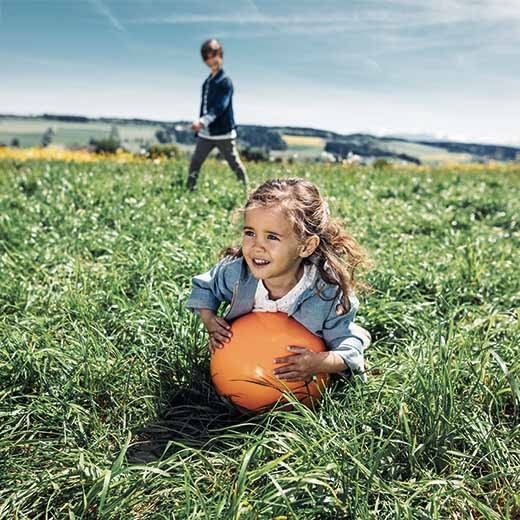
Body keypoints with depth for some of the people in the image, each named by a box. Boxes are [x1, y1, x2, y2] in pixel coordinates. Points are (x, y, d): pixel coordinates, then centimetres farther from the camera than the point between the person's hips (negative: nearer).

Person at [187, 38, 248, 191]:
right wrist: (200, 125, 17)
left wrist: (202, 121, -36)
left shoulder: (225, 81, -11)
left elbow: (220, 107, -24)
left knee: (235, 164, 1)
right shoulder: (207, 82, 13)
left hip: (223, 133, -7)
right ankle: (189, 190, 10)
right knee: (195, 163, 3)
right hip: (205, 133, 7)